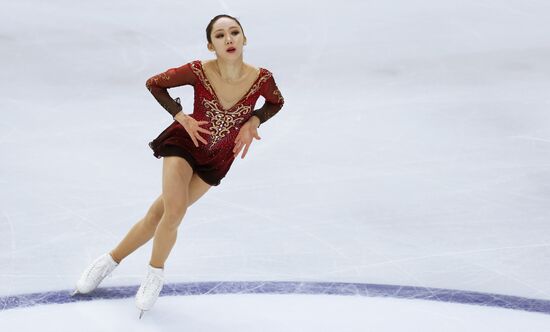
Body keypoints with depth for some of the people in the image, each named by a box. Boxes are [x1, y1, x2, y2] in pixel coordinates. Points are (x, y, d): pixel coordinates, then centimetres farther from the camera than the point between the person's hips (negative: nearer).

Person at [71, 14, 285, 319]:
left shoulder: (262, 79, -23)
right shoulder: (198, 71, -27)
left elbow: (276, 102, 1)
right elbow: (154, 84, -10)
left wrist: (253, 122, -16)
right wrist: (181, 117, -18)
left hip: (217, 160, 2)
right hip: (185, 142, -2)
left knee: (159, 213, 3)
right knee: (174, 210, -18)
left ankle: (111, 261, 24)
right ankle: (155, 273, 10)